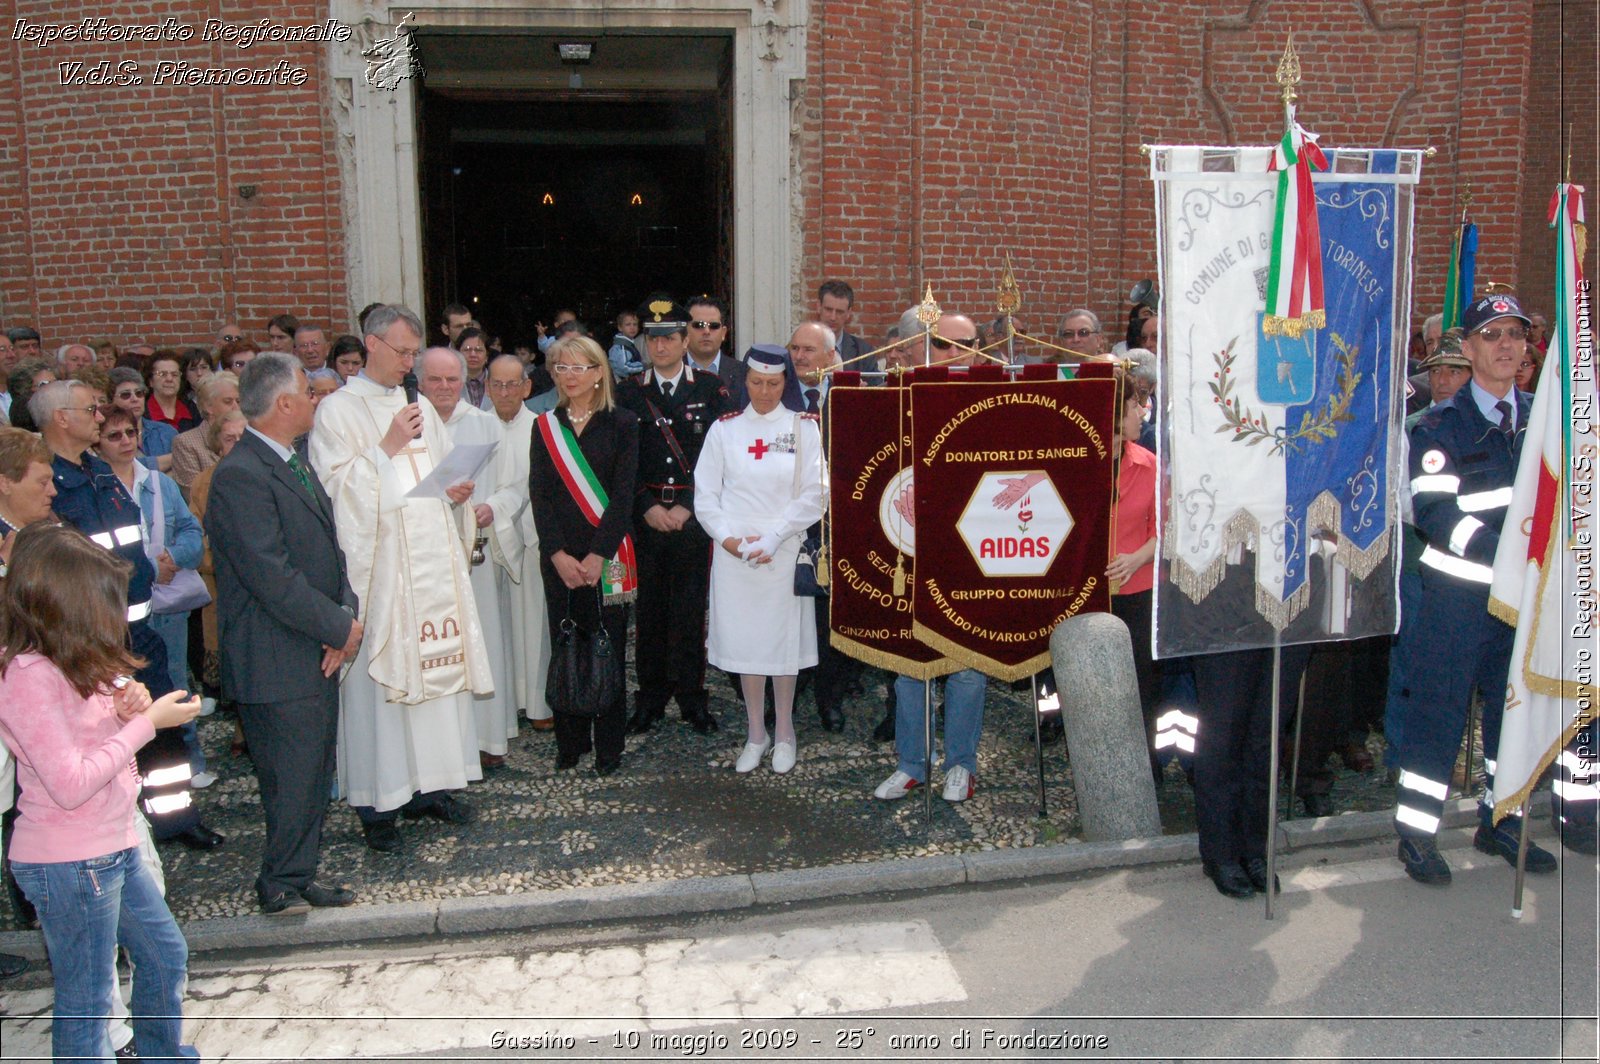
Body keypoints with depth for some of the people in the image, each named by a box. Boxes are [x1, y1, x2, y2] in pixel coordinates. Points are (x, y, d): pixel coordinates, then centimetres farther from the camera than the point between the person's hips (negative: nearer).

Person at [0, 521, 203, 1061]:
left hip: (112, 847, 10)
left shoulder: (68, 662, 6)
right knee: (86, 1004, 5)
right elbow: (70, 785, -26)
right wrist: (145, 723, -20)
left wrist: (124, 707, -9)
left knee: (165, 955, 24)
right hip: (68, 860, -10)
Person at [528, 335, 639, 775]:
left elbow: (623, 495, -6)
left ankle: (609, 746, 11)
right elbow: (539, 495, 2)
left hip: (607, 555, -3)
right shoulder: (546, 426, 9)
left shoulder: (622, 424, 0)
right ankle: (570, 743, 18)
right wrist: (559, 554, -9)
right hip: (558, 555, 3)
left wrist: (597, 555, -13)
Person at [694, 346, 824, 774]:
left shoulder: (804, 428, 0)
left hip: (785, 551, -2)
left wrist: (772, 538, -12)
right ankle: (756, 734, 21)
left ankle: (784, 734, 21)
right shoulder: (724, 429, 5)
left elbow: (814, 496, -5)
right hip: (734, 553, 2)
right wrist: (728, 537, -9)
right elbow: (705, 494, 5)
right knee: (744, 639, 7)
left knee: (784, 639, 4)